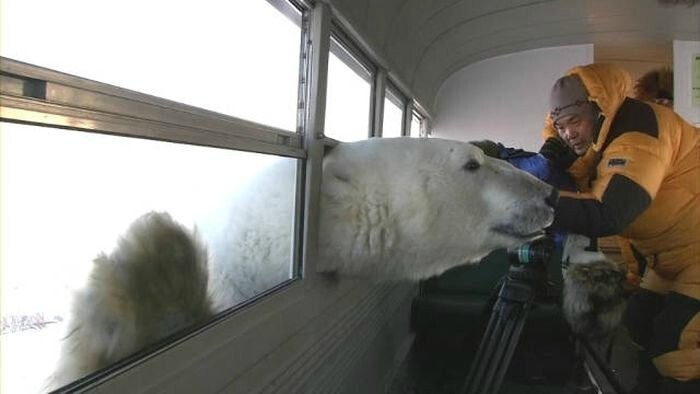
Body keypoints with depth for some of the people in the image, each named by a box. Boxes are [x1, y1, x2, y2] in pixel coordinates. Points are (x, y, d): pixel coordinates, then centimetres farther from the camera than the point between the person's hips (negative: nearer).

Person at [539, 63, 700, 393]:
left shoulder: (639, 125, -25)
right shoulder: (600, 141, 2)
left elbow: (607, 215, -37)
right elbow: (586, 203, 0)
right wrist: (564, 167, -16)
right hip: (673, 256, 9)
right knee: (643, 325, 16)